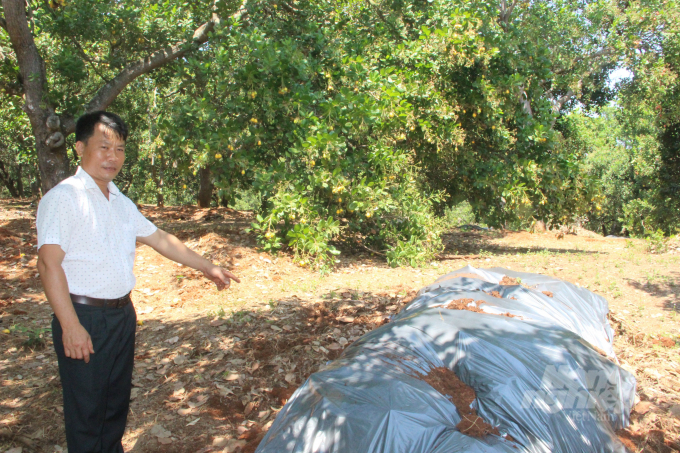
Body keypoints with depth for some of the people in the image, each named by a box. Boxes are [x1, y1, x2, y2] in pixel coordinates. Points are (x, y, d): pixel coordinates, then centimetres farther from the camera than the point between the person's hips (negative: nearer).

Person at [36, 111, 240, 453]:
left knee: (117, 402, 19)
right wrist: (70, 325, -24)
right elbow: (49, 262, -19)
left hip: (123, 314, 8)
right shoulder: (63, 197, -12)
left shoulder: (121, 203, 13)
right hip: (84, 318, -7)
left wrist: (207, 267, 21)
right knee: (86, 411, 3)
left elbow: (160, 239, 20)